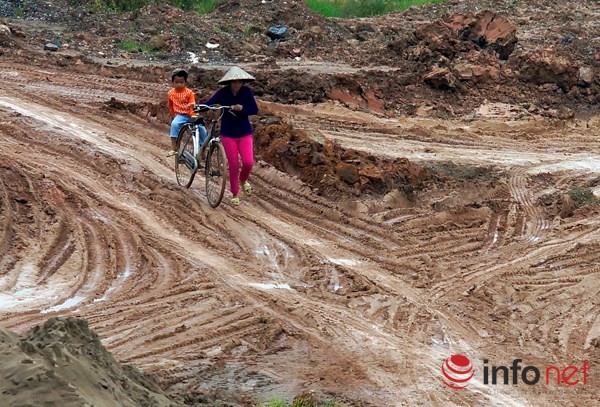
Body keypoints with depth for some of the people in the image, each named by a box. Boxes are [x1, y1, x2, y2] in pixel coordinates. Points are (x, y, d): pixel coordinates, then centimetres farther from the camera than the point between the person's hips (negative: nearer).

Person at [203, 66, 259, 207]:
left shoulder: (247, 92, -7)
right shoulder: (223, 93, -10)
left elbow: (255, 110, -10)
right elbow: (208, 104, -18)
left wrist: (242, 108, -28)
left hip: (244, 133, 1)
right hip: (228, 134, -1)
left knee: (248, 162, -12)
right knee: (233, 165, 0)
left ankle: (243, 180, 23)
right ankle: (235, 194, 17)